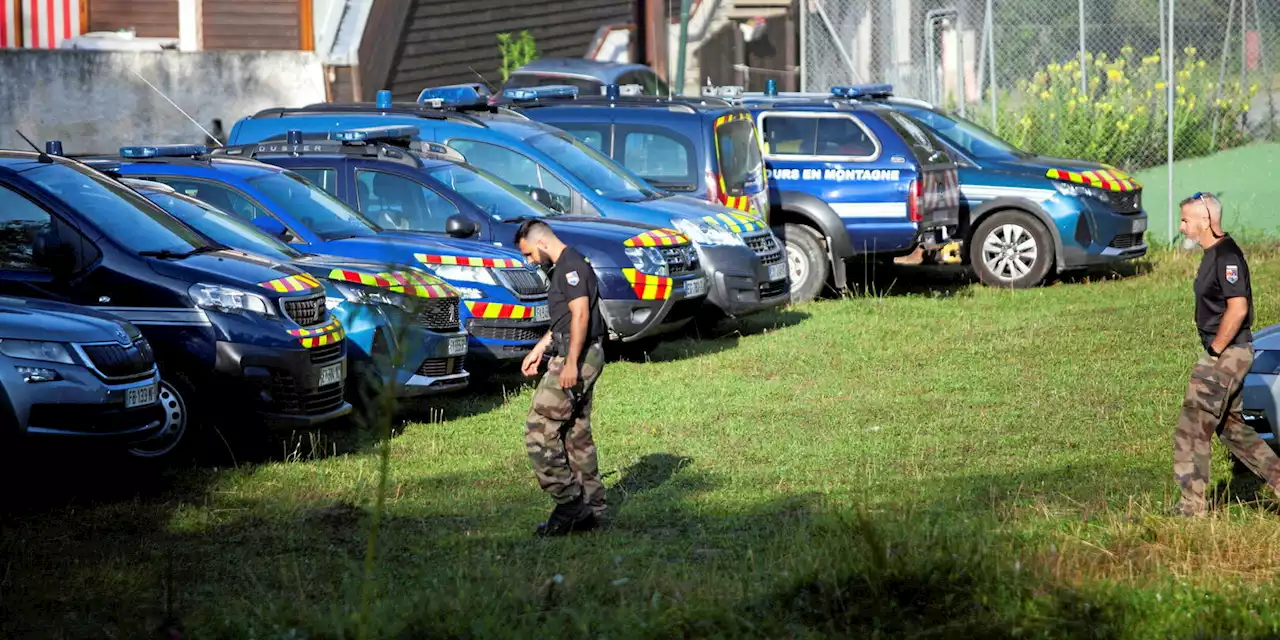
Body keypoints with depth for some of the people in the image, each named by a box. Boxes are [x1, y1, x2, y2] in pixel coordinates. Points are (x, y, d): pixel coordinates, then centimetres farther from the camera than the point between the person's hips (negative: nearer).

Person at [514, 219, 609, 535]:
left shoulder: (571, 266, -13)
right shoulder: (561, 268, 20)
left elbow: (580, 315, -21)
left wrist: (571, 363, -24)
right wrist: (538, 350, 29)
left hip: (577, 358, -11)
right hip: (578, 358, 11)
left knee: (539, 429, -11)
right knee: (577, 434, 11)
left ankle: (569, 502, -11)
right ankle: (590, 509, 13)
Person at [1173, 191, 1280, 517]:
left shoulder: (1226, 255, -18)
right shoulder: (1214, 254, 14)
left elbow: (1238, 308, -26)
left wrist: (1215, 352, -19)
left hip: (1227, 354, -11)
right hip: (1227, 354, 11)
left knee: (1192, 429, -7)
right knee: (1230, 426, 18)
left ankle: (1192, 505, -3)